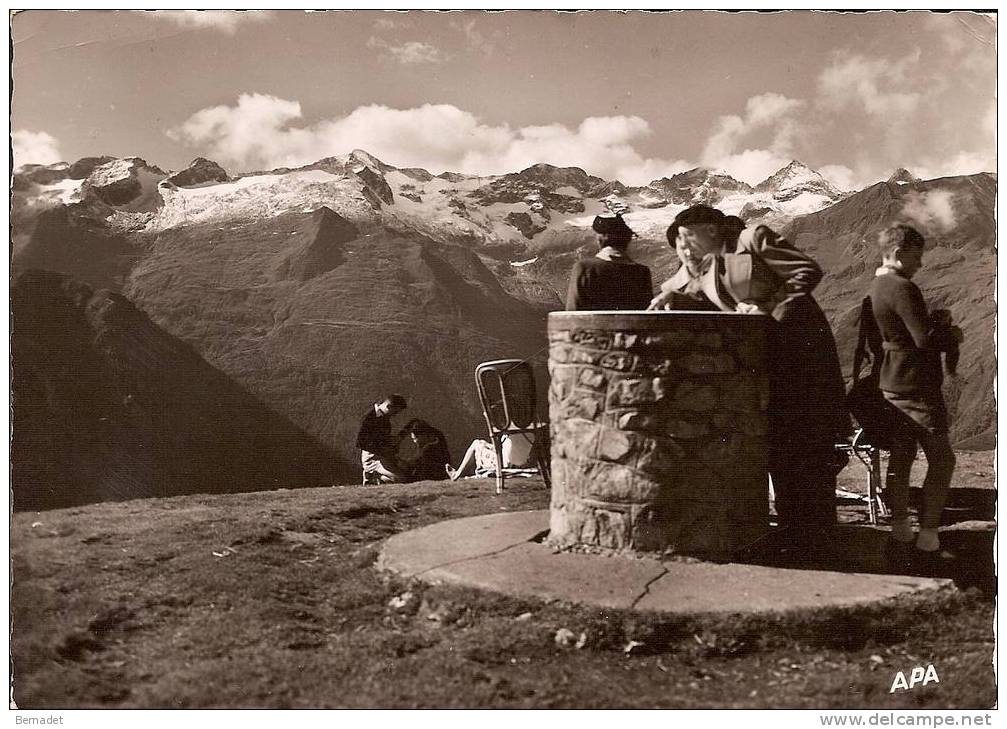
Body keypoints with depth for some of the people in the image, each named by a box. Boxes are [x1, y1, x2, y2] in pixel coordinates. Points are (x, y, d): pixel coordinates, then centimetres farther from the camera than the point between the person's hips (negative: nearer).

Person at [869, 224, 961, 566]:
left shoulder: (876, 287, 13)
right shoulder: (903, 288, -18)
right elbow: (925, 339, -23)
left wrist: (935, 320, 7)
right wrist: (952, 334, -4)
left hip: (893, 384, 10)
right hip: (916, 386, -10)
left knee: (900, 457, 13)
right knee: (942, 460, -3)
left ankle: (900, 531, 20)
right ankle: (927, 541, -3)